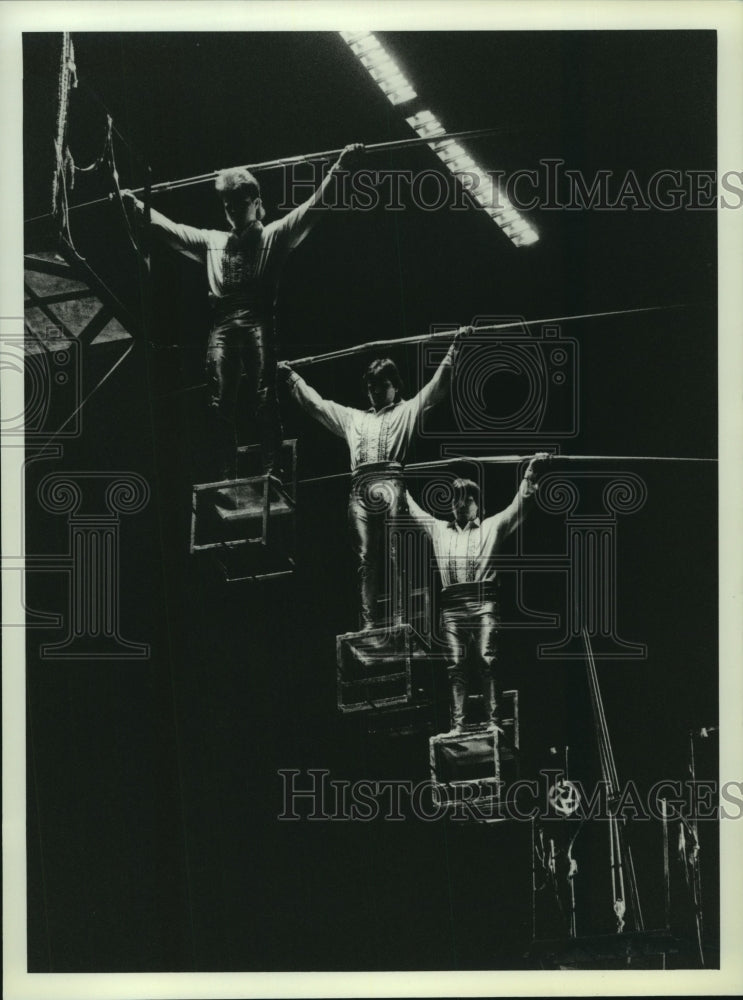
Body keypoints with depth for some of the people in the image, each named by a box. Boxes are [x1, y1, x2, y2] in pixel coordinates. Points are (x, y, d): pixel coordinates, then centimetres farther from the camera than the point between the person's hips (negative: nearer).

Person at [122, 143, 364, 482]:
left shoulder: (273, 236, 14)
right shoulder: (212, 241, 27)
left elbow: (311, 207, 3)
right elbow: (168, 228, 33)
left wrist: (336, 169, -9)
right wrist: (136, 204, 33)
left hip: (257, 321, -4)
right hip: (222, 325, 4)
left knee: (264, 400, -14)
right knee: (219, 406, -5)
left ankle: (271, 475, -17)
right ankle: (225, 480, -5)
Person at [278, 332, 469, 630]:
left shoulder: (408, 410, 21)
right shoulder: (353, 418, 32)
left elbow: (438, 385, 14)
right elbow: (316, 403, 38)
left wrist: (454, 347, 7)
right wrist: (292, 376, 41)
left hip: (390, 485, -3)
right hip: (360, 490, 4)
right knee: (366, 558, -4)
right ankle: (369, 623, -7)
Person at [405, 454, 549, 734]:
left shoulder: (492, 527, 16)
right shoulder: (439, 530, 24)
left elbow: (519, 505, 9)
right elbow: (413, 510, 33)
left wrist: (530, 474, -2)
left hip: (482, 603, -3)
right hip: (451, 607, 3)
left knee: (487, 661, -13)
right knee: (456, 666, -3)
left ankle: (492, 721, -14)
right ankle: (457, 725, -4)